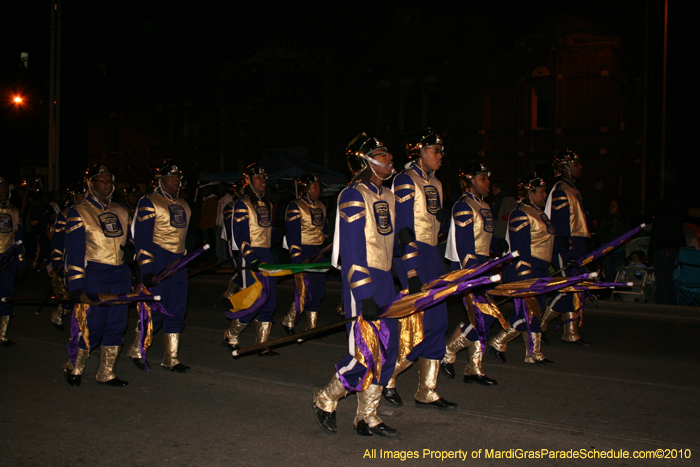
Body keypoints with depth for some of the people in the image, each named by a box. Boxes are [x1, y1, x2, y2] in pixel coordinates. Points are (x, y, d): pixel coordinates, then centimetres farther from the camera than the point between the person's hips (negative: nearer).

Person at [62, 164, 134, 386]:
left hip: (120, 274, 6)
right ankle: (74, 367, 16)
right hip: (93, 275, -6)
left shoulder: (120, 212, 15)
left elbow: (128, 237, 26)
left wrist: (129, 248, 1)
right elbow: (74, 251, -8)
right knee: (92, 325, -7)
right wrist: (75, 284, -14)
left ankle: (106, 372, 15)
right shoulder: (78, 213, -2)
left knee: (117, 324, 4)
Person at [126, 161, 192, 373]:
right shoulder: (149, 203, -5)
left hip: (178, 263, 7)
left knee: (177, 311, 5)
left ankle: (171, 358, 12)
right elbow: (142, 238, -10)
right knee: (156, 309, -6)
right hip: (158, 263, -7)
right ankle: (136, 349, 15)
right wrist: (146, 269, -16)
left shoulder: (183, 205, 18)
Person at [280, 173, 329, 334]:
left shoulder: (321, 206, 15)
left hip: (318, 253, 7)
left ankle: (312, 327, 15)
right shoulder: (295, 206, -8)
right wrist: (297, 257, -18)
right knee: (306, 292, -11)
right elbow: (292, 234, -13)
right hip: (303, 253, -7)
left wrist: (326, 242, 9)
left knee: (319, 291, 6)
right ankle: (288, 321, 8)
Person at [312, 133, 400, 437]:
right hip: (363, 281, -9)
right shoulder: (354, 196, -11)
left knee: (387, 352, 7)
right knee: (366, 354, -9)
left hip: (385, 280, 9)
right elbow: (353, 250, -17)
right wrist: (365, 296, -22)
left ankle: (367, 417, 18)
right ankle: (325, 400, 15)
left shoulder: (387, 197, 15)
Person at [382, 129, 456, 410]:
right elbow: (404, 230, -17)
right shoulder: (405, 181, -10)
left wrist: (444, 217, 2)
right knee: (417, 325, -11)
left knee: (437, 322, 7)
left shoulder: (435, 184, 17)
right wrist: (412, 273, -22)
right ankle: (386, 378, 9)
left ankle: (427, 391, 15)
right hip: (412, 257, -9)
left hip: (432, 256, 9)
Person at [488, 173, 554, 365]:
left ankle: (534, 353, 17)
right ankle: (498, 343, 4)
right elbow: (520, 250, -19)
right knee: (528, 312, -9)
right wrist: (524, 277, -22)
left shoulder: (540, 214, 17)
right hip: (528, 271, -10)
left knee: (535, 311, 11)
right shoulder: (521, 215, -13)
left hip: (540, 271, 10)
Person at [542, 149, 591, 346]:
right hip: (566, 246, -10)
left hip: (576, 246, 10)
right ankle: (540, 324, 2)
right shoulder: (560, 190, -12)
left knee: (576, 290, 8)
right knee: (570, 289, -10)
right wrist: (565, 252, -24)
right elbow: (559, 225, -19)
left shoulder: (572, 190, 19)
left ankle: (571, 333, 11)